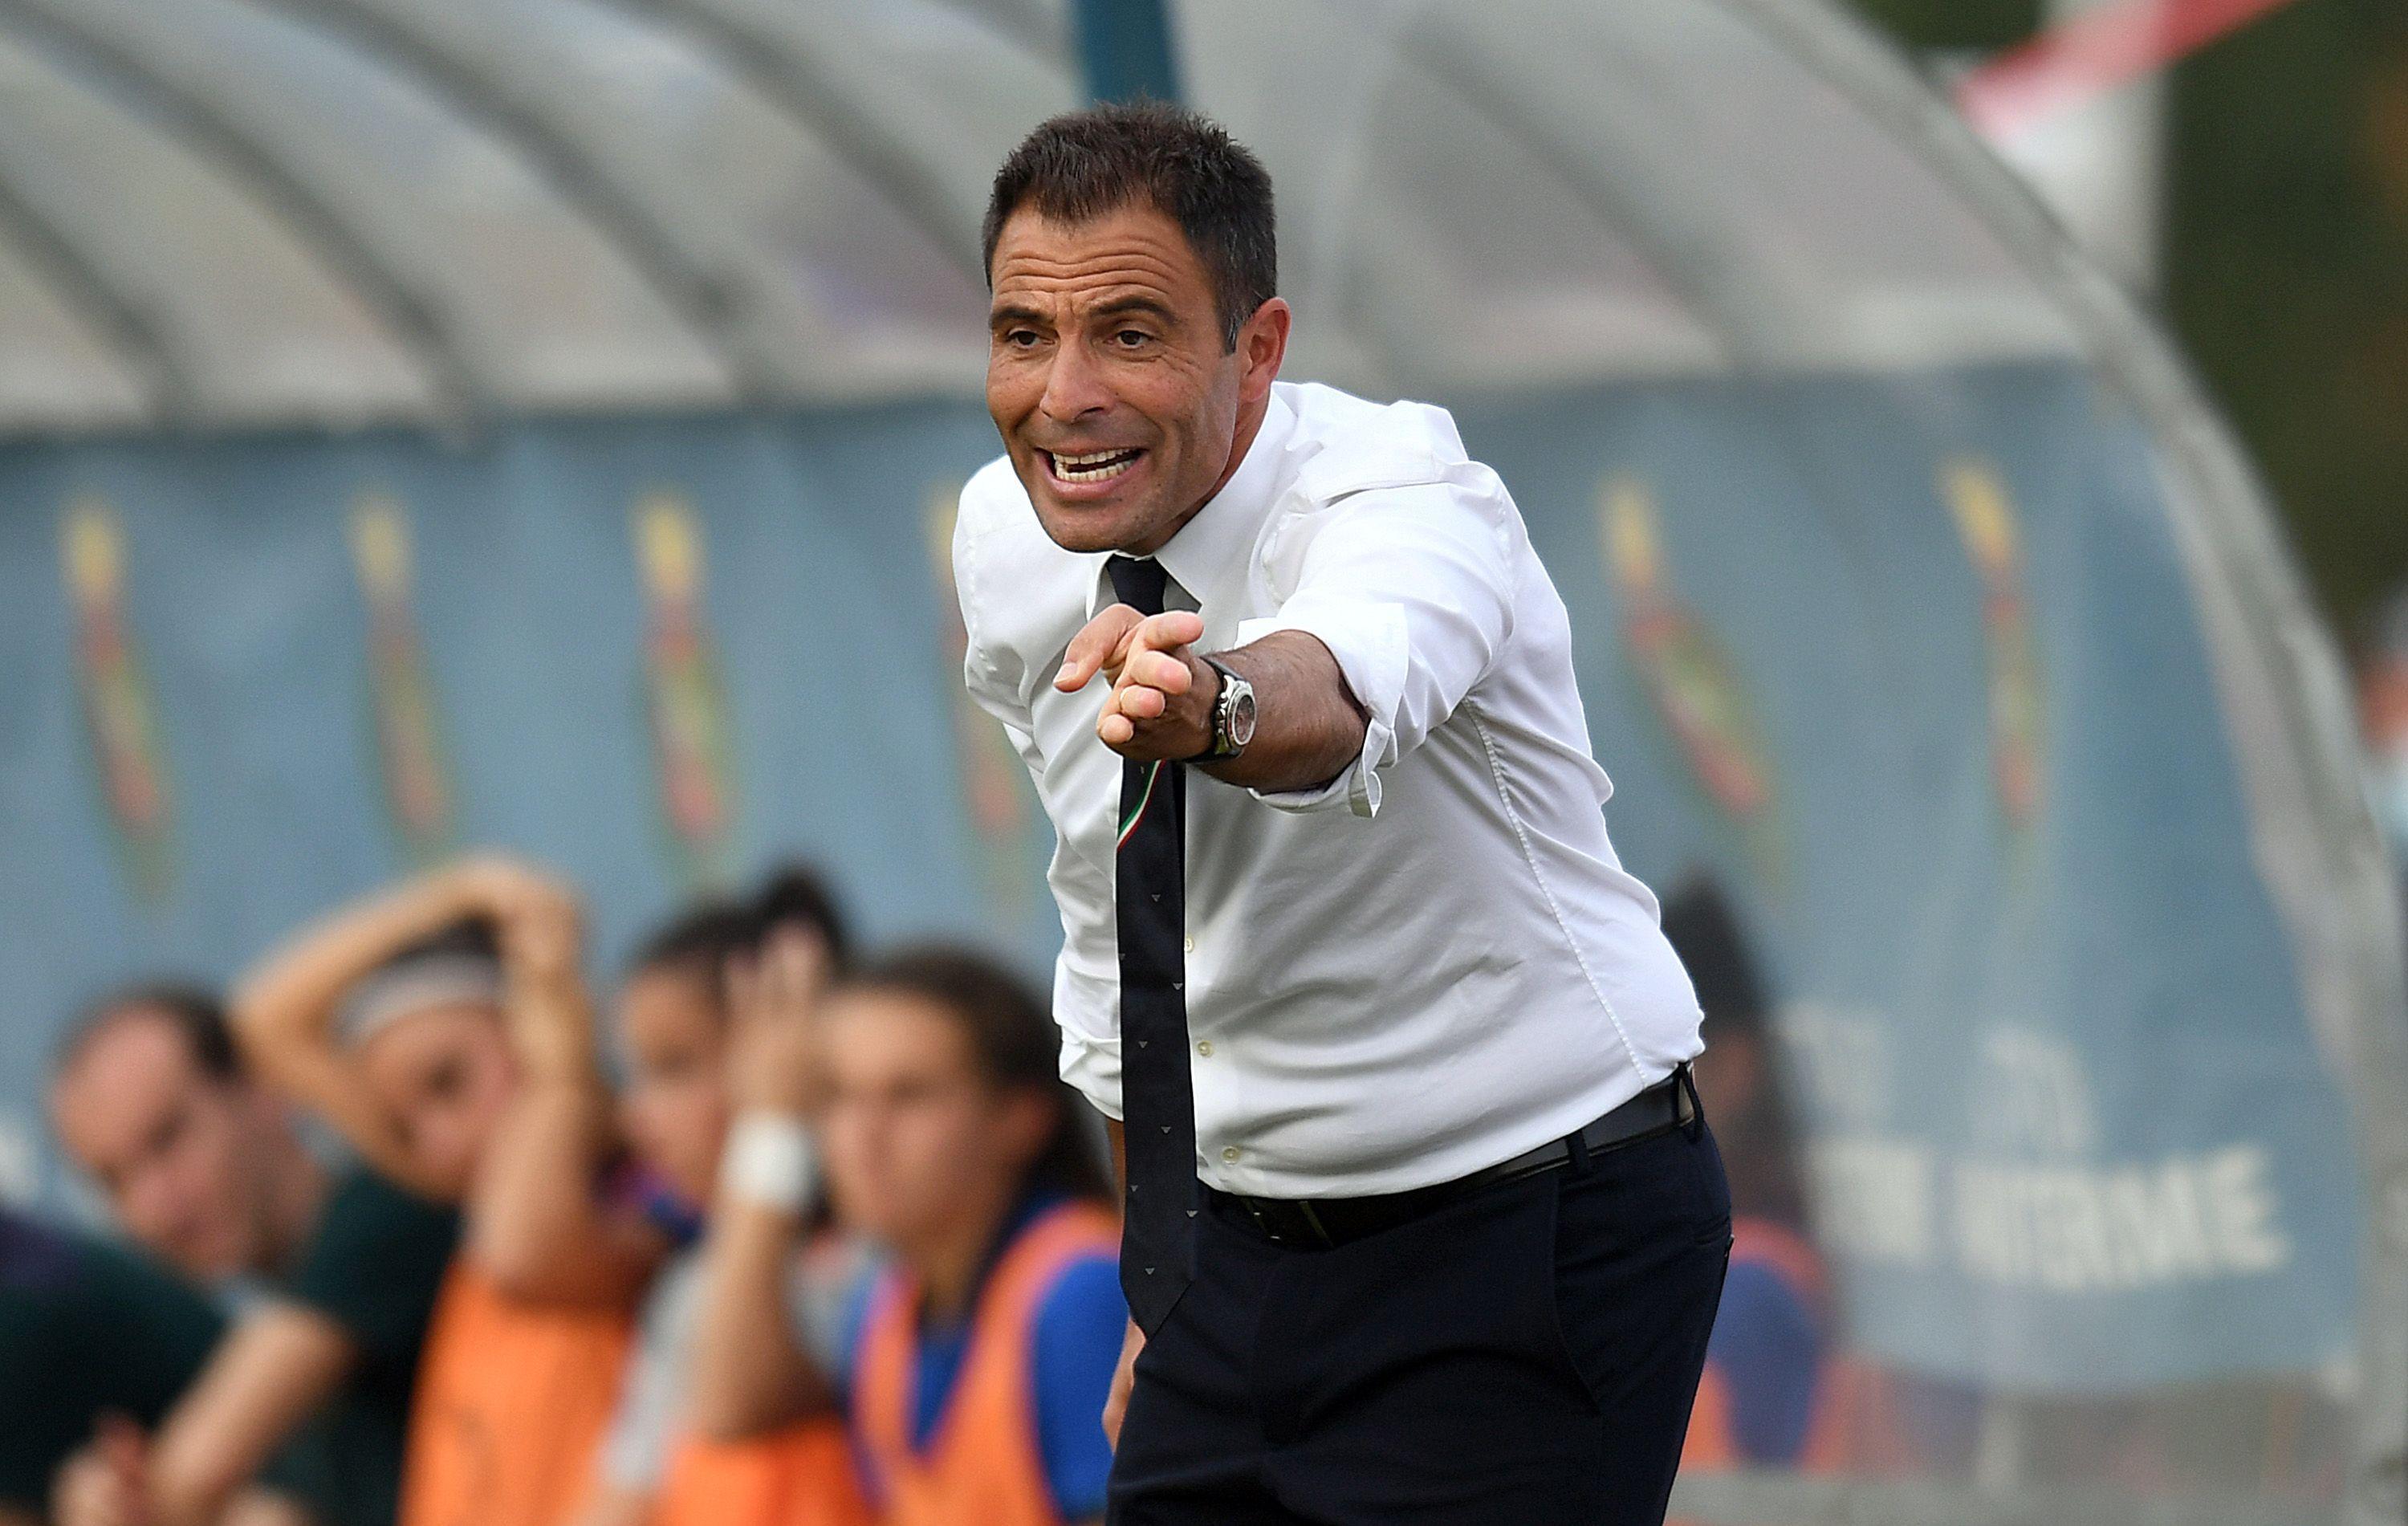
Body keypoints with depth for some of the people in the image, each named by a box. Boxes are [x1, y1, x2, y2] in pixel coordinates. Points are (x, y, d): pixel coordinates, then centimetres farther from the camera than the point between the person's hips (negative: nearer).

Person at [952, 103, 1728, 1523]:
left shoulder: (1401, 492, -22)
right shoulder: (1006, 540, -2)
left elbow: (1338, 696, -46)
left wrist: (1211, 704, -69)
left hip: (1534, 1253, -6)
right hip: (1242, 1237, 6)